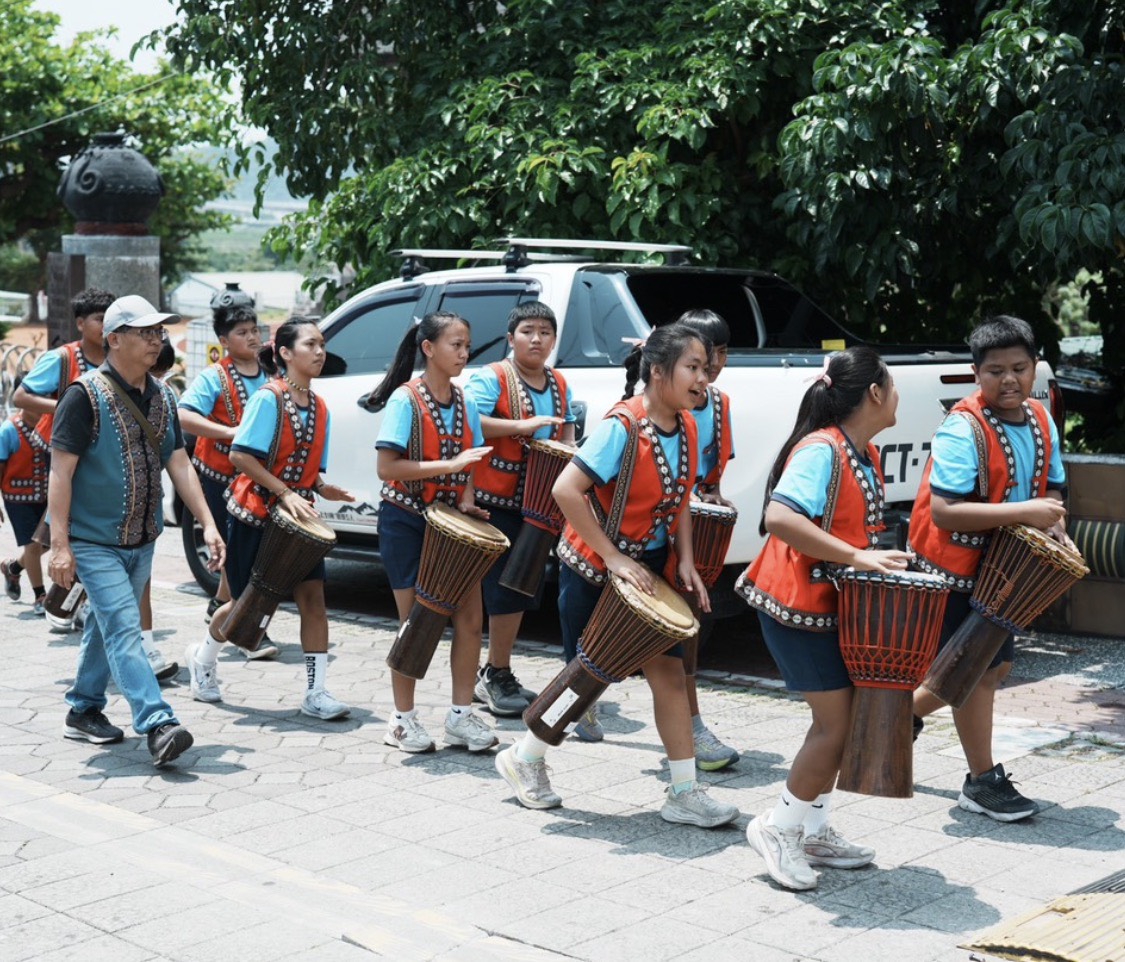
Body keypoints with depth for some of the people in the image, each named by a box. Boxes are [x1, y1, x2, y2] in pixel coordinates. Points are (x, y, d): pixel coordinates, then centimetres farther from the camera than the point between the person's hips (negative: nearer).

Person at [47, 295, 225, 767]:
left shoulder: (162, 397, 8)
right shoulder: (86, 395, -13)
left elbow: (179, 464, 9)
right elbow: (60, 471, -14)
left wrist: (208, 524, 1)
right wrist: (59, 544, -19)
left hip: (142, 541, 7)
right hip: (95, 541, -7)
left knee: (107, 625, 16)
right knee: (124, 629, -13)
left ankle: (84, 710, 30)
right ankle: (158, 726, -20)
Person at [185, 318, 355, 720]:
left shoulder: (319, 409, 6)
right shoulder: (268, 398, -14)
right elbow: (241, 456, -19)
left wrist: (323, 487, -6)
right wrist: (285, 493, -24)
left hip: (297, 518, 5)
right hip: (254, 516, -5)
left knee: (313, 596, -6)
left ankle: (316, 693, -2)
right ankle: (203, 657, 38)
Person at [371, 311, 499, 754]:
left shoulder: (464, 402, 5)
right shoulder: (405, 399, -13)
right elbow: (386, 468, -20)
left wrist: (466, 501, -5)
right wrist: (449, 465, -26)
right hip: (406, 521, -5)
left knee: (470, 617, 2)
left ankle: (461, 714, 14)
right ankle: (403, 718, 15)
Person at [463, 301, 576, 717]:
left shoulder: (559, 385, 13)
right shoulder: (492, 378, -9)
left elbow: (567, 432, 21)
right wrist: (521, 426, -26)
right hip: (496, 502, -7)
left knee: (524, 589, 12)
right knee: (506, 589, -6)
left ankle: (494, 675, 24)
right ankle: (497, 676, 7)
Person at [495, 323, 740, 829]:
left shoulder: (685, 427, -1)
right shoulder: (622, 426, -23)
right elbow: (566, 489, -27)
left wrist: (685, 561, -2)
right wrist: (614, 558, -25)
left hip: (646, 569, 6)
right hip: (594, 569, -6)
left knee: (668, 668, 2)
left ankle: (684, 792, 9)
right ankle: (524, 758, 30)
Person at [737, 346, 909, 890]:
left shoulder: (866, 456, 9)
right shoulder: (821, 451, -21)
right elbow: (778, 517, -35)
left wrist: (880, 559, 5)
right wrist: (855, 556, -34)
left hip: (834, 604, 10)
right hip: (797, 605, -10)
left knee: (839, 718, 14)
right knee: (839, 721, -6)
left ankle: (815, 832, 27)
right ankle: (779, 829, 10)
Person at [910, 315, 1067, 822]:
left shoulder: (1041, 421, 2)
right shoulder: (963, 430, -23)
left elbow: (1052, 488, 14)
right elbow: (943, 511, -30)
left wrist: (1054, 525, -8)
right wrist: (1024, 512, -32)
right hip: (954, 568, -8)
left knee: (995, 665, 19)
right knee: (977, 670, 2)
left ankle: (903, 714, 38)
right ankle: (983, 781, 18)